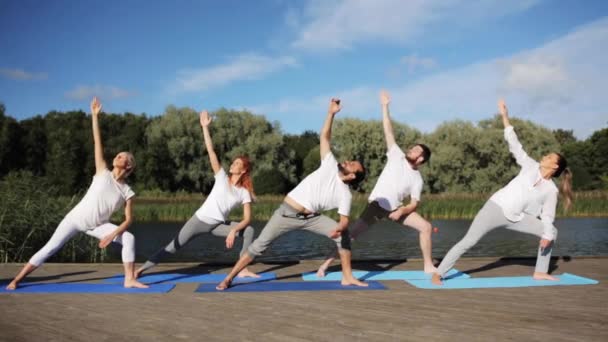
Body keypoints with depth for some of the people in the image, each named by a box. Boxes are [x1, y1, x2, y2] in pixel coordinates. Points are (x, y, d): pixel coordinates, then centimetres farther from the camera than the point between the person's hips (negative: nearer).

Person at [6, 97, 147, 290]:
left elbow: (128, 219, -7)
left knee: (129, 238, -19)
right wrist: (95, 116, -14)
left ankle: (129, 280, -13)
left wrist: (113, 234, -21)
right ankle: (16, 280, 9)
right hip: (76, 218, -1)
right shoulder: (103, 173, -8)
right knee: (50, 249, -4)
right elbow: (97, 143, -11)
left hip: (96, 226, 1)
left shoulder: (127, 192, -7)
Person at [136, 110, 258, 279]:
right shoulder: (222, 177, -2)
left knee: (249, 231, -17)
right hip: (200, 220, -1)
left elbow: (247, 218, -9)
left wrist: (234, 230, -27)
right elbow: (211, 151, -9)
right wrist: (205, 127, -13)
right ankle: (141, 269, 5)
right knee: (173, 247, -6)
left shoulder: (244, 193, -2)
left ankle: (243, 270, -13)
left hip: (218, 225, 2)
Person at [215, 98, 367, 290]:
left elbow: (344, 220, -11)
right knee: (259, 245, -6)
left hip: (310, 218, 1)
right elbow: (324, 137, -1)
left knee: (343, 235, -15)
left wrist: (339, 228, -35)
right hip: (287, 213, -1)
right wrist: (331, 113, -12)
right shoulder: (330, 165, 0)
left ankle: (347, 277, -3)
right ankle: (228, 279, 3)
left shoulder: (345, 194, -3)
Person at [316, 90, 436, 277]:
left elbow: (414, 204, 1)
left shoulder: (417, 179, 2)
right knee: (351, 235, -10)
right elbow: (389, 132, -6)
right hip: (377, 204, -3)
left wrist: (402, 210, -21)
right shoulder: (397, 156, -3)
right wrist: (385, 106, -8)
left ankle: (428, 266, 7)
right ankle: (326, 264, 1)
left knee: (426, 227, -6)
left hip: (396, 208, 3)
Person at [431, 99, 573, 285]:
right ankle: (438, 274, -11)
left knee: (552, 232, 0)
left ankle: (540, 272, 12)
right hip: (496, 207, -3)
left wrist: (547, 235, -13)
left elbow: (547, 216, 4)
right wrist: (505, 116, -3)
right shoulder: (532, 166, 1)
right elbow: (515, 145, 0)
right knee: (468, 242, -14)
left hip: (515, 218, 3)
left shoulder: (551, 191, 3)